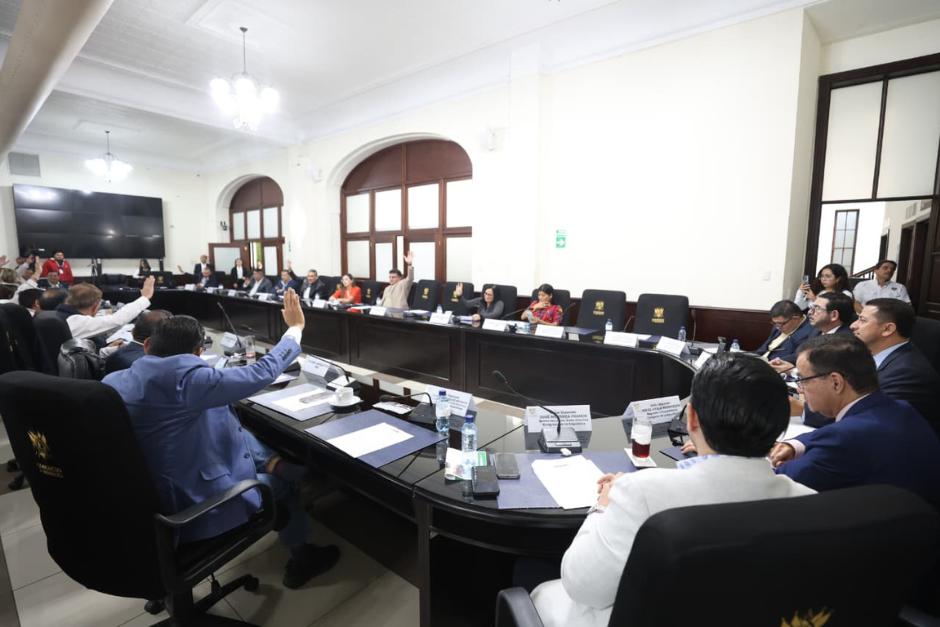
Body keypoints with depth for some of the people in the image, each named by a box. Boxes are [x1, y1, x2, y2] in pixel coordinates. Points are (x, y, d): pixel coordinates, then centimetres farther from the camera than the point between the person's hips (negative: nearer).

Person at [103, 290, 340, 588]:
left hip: (145, 500, 8)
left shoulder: (112, 381, -4)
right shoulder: (184, 377, -29)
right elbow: (260, 373, -25)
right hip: (195, 509, -8)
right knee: (285, 479, 15)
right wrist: (295, 328, -14)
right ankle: (300, 557, 33)